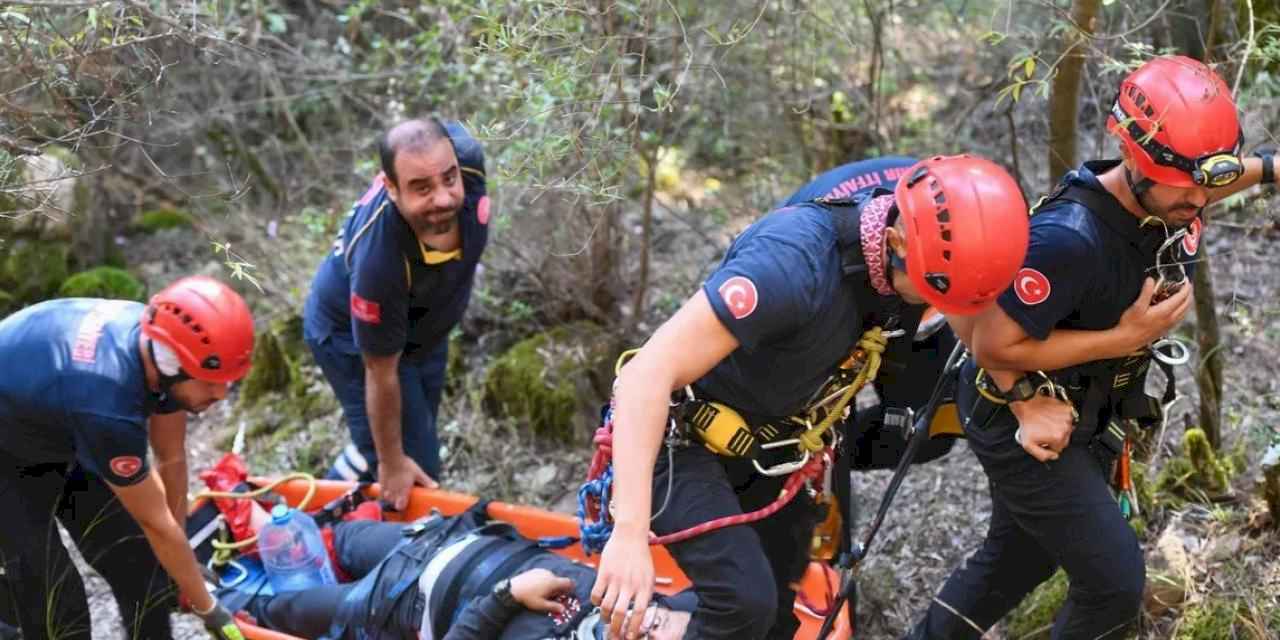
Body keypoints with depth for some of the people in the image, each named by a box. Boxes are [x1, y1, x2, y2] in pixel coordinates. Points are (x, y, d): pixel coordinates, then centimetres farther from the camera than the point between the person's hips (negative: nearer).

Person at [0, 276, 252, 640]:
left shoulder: (162, 339, -20)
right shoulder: (107, 404, -43)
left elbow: (171, 459, -4)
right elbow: (155, 522, -29)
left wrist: (180, 564, 5)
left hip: (62, 436, 8)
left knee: (140, 565, 3)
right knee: (55, 601, -12)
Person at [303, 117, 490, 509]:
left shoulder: (461, 152, -34)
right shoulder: (380, 262, -46)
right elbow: (381, 375, -31)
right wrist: (392, 463, -17)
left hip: (422, 325, 7)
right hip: (352, 336, -7)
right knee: (417, 468, -3)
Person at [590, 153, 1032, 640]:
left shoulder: (897, 260, -15)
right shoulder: (795, 262, -38)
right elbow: (648, 374, -41)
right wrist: (630, 532, -48)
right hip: (676, 436, -8)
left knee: (781, 591, 17)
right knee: (745, 598, -20)